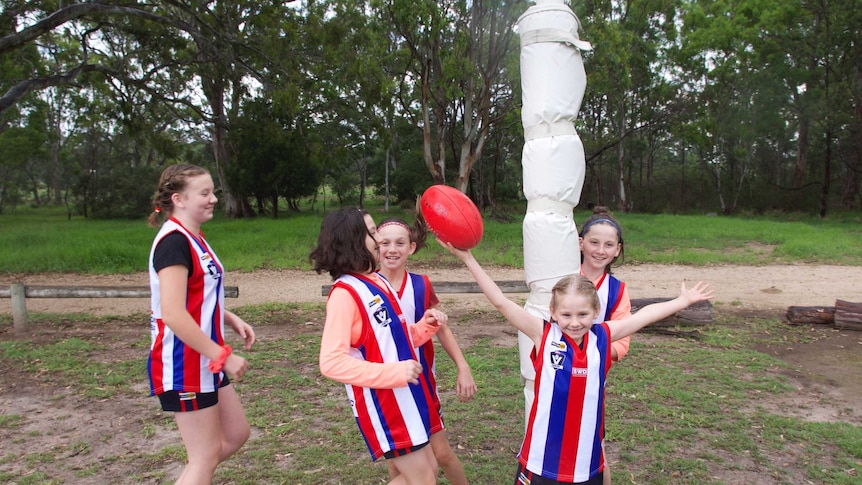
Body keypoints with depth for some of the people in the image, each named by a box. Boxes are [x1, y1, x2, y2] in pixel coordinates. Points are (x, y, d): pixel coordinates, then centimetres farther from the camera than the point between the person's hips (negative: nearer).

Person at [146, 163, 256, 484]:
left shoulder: (193, 238, 9)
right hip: (183, 366, -9)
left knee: (236, 434, 18)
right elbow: (173, 314, -27)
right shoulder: (174, 241, -20)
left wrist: (232, 320, 6)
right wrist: (223, 356, -22)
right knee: (206, 455, 3)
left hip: (204, 362, 9)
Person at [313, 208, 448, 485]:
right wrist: (394, 373, -27)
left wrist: (426, 326, -1)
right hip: (381, 406, -8)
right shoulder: (345, 293, -18)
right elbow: (331, 362, -25)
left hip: (406, 397, 8)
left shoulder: (379, 282, 8)